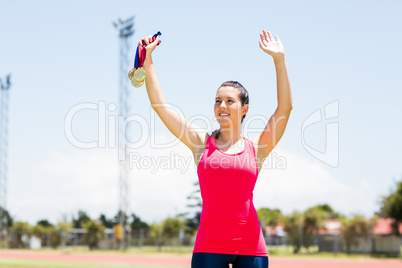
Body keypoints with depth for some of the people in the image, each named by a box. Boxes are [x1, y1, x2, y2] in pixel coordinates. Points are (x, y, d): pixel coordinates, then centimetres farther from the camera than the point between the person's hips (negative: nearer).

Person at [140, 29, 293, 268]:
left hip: (251, 247, 0)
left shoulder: (256, 147, 6)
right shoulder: (201, 143, 7)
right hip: (209, 246, 0)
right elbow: (159, 104, 5)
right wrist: (148, 59, 2)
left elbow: (285, 107, -2)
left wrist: (279, 59, -6)